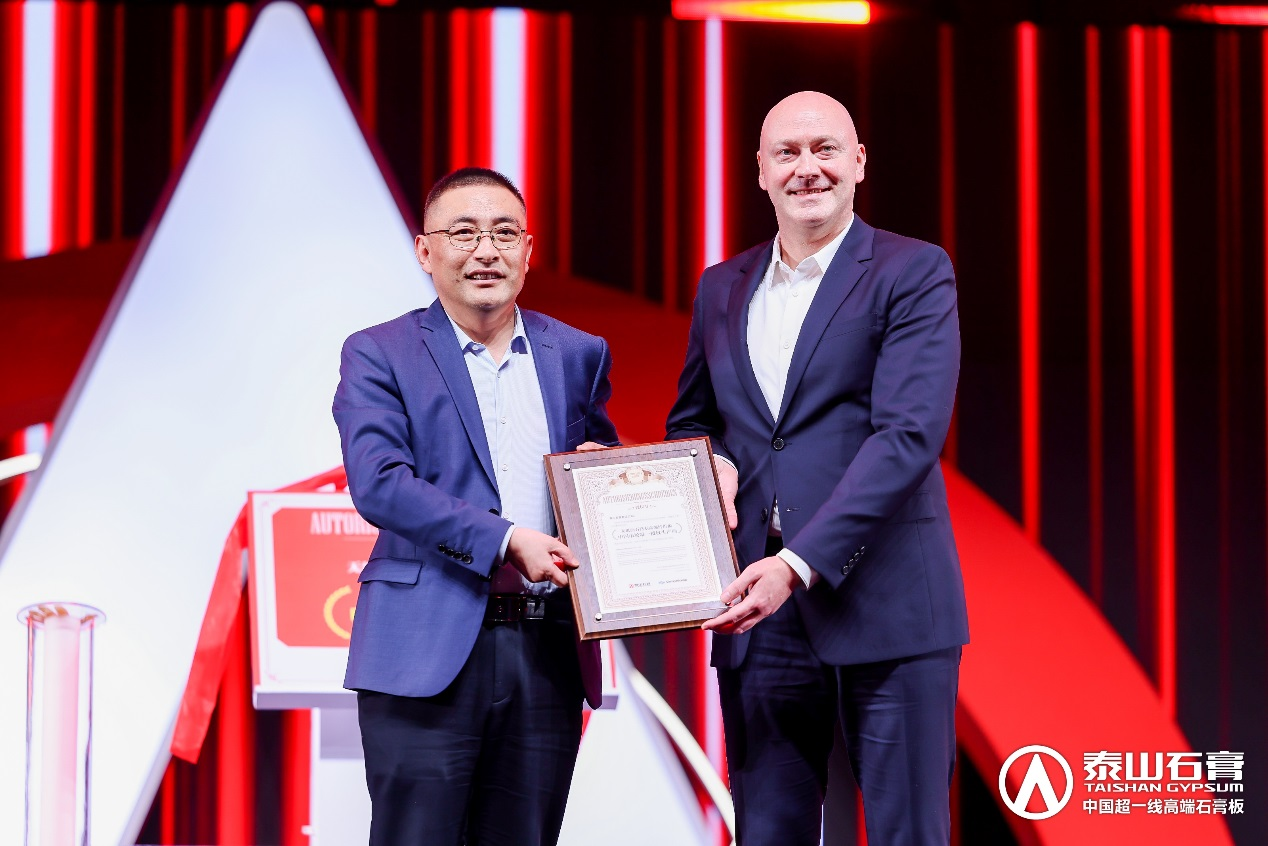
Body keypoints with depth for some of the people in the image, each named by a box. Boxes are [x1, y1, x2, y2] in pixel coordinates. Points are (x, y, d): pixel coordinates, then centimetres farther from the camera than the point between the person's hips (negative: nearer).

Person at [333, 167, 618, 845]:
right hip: (429, 653, -4)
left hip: (549, 655, 4)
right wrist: (506, 541, -19)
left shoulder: (579, 355, 15)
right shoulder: (377, 355, 2)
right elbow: (377, 483, -11)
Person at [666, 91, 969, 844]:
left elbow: (909, 434, -13)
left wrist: (799, 564, -21)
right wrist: (713, 462, 0)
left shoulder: (913, 273, -2)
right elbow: (689, 421, 26)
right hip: (759, 612, 5)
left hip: (885, 607, -5)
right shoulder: (722, 289, 15)